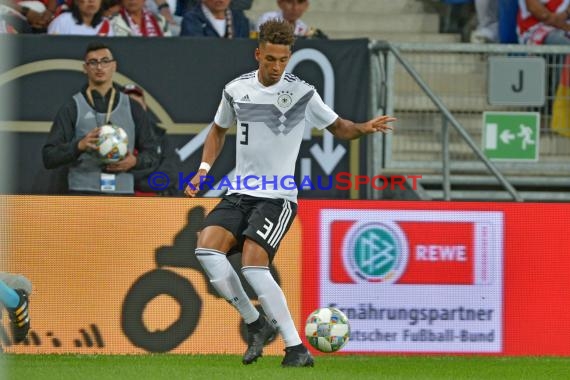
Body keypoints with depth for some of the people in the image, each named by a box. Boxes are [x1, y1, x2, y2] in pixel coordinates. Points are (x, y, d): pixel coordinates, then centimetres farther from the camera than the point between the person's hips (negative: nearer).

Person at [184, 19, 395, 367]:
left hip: (278, 198, -4)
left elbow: (338, 127, 6)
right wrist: (204, 169, 12)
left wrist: (364, 128, -15)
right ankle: (256, 324, -3)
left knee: (253, 262, -24)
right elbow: (219, 129, 24)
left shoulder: (302, 93, -5)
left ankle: (297, 349, -17)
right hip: (240, 193, 4)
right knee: (206, 247, -19)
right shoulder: (236, 90, 5)